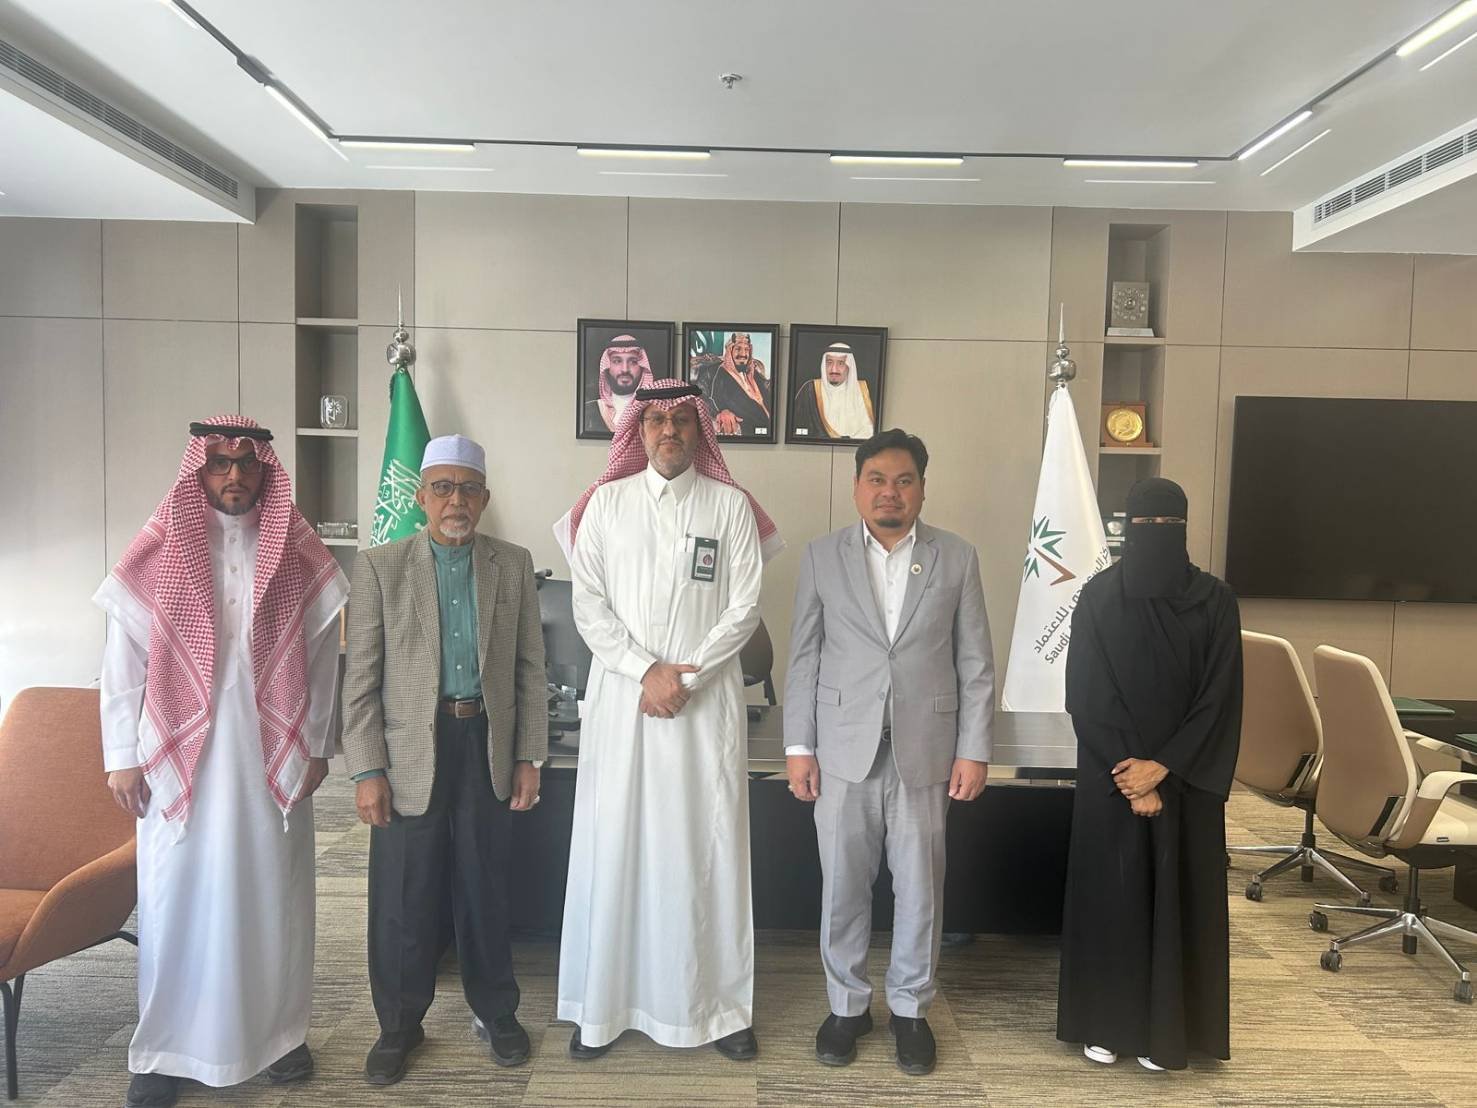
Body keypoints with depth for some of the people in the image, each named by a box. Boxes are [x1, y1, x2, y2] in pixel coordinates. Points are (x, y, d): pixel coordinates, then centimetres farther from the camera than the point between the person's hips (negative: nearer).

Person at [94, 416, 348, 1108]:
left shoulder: (300, 556, 2)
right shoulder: (156, 555, 0)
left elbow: (321, 656, 3)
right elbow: (122, 662, 1)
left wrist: (316, 745, 1)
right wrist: (122, 756, -2)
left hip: (272, 756, 1)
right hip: (179, 755, -1)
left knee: (271, 892, 10)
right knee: (178, 895, 6)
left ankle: (278, 1031, 26)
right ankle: (167, 1048, 22)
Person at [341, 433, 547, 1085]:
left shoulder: (513, 566, 5)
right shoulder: (379, 566, -1)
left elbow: (529, 667, 6)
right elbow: (360, 677, -2)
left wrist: (529, 757, 3)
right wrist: (367, 770, -7)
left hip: (488, 746, 1)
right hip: (410, 750, -1)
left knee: (485, 887, 12)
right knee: (403, 897, 8)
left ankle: (495, 1012, 31)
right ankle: (399, 1024, 28)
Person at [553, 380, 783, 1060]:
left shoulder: (731, 506, 4)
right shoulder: (606, 503, 6)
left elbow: (744, 608, 0)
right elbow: (588, 605, 1)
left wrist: (687, 676, -10)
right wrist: (645, 671, -9)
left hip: (706, 702, 0)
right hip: (620, 698, 1)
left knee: (707, 850, 4)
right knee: (613, 845, 5)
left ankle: (717, 1003, 18)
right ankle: (601, 1005, 19)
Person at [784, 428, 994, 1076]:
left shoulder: (957, 558, 3)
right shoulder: (821, 558, 3)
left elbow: (976, 664, 3)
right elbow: (804, 657, 4)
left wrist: (974, 750, -1)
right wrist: (798, 745, 0)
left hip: (925, 752, 0)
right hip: (844, 753, 0)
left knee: (920, 887, 10)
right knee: (842, 886, 9)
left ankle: (911, 1009, 29)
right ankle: (847, 1004, 28)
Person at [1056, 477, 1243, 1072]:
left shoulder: (1215, 601, 0)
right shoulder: (1098, 597, -4)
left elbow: (1219, 699, -4)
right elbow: (1086, 696, -7)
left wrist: (1161, 767, -13)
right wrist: (1131, 777, -12)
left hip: (1187, 779, 1)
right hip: (1112, 774, -1)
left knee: (1177, 895, 7)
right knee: (1110, 891, 6)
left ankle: (1164, 1029, 22)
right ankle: (1104, 1022, 21)